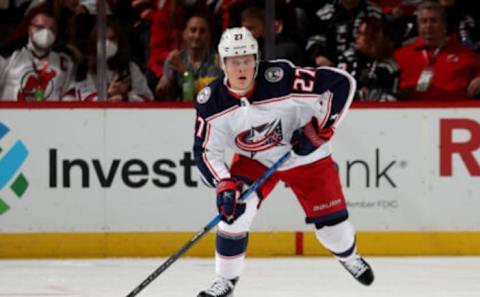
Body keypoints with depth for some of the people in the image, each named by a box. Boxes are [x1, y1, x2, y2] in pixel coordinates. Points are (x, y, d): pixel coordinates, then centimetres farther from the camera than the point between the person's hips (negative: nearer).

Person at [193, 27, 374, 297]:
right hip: (253, 160, 2)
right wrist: (224, 184, -28)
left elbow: (343, 83, -29)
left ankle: (349, 257, 40)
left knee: (330, 219, 4)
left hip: (305, 156, -2)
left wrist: (320, 129, -29)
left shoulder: (282, 79, -34)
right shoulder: (212, 102, -22)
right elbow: (206, 151, -13)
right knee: (234, 209, -19)